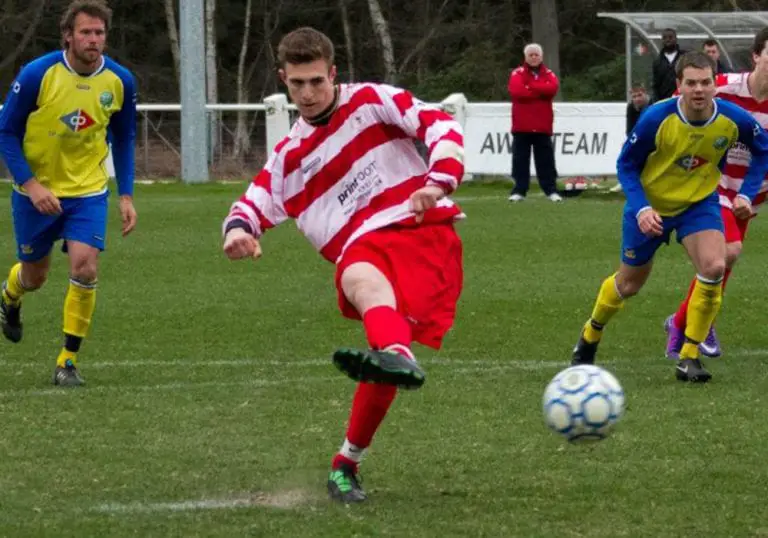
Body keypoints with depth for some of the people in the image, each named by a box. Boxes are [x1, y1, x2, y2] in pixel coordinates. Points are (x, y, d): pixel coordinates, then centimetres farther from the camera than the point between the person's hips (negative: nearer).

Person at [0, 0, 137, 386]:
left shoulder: (120, 81, -9)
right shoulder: (37, 74, -18)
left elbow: (123, 139, 7)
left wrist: (126, 195, 1)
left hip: (88, 191, 1)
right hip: (37, 190, -1)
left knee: (84, 269, -17)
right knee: (34, 276, 13)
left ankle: (68, 361, -3)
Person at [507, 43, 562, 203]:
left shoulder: (549, 74, 10)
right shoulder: (517, 74, 2)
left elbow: (552, 88, -12)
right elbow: (516, 91, -16)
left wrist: (530, 87, -11)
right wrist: (540, 91, -9)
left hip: (542, 126, 2)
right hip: (522, 125, -2)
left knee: (546, 160, 4)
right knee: (520, 160, 0)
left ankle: (551, 190, 6)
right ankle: (519, 191, 3)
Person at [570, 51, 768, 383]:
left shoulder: (733, 119, -22)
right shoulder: (657, 119, -28)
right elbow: (626, 165, -14)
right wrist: (641, 208, -27)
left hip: (699, 203, 1)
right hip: (650, 205, -1)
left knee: (714, 267, -25)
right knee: (629, 284, 12)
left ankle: (689, 358, -11)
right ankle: (590, 336, 45)